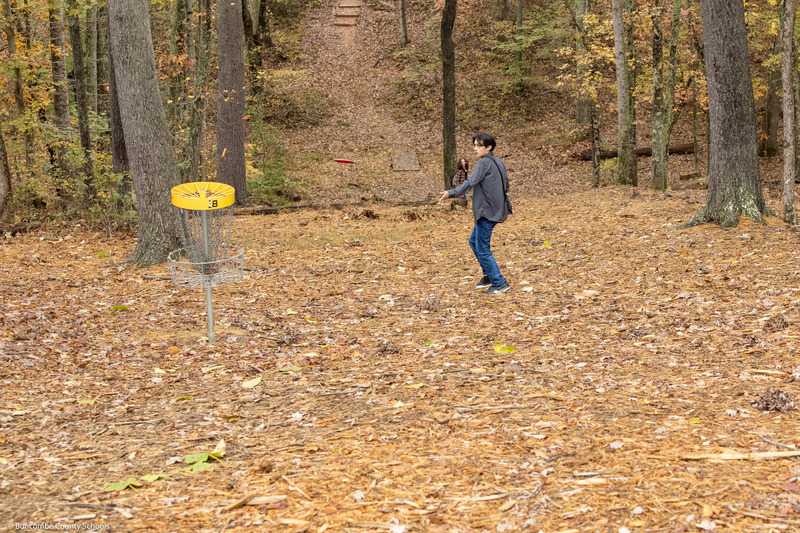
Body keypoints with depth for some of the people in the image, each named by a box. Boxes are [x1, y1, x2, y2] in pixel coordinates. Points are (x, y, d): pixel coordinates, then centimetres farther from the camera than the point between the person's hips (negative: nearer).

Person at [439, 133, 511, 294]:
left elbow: (470, 182, -25)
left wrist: (451, 193, -30)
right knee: (474, 242, 22)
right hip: (496, 210, 10)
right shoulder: (499, 163, 14)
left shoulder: (484, 163, -13)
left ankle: (499, 283, -1)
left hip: (487, 212, -10)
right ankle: (489, 276, 27)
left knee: (483, 249, -4)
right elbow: (506, 186, 20)